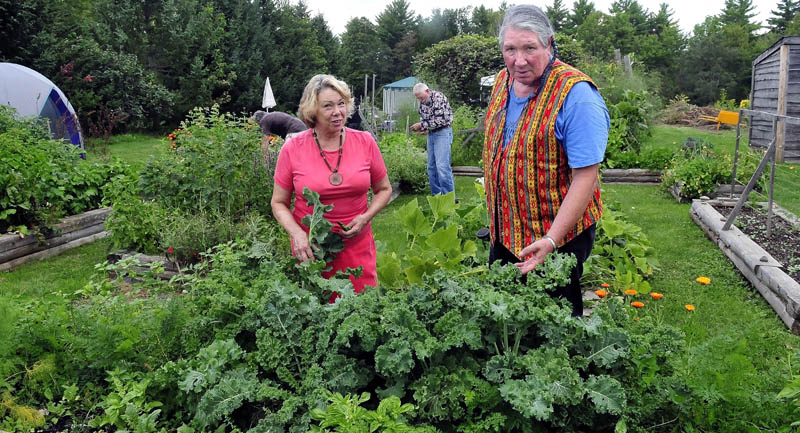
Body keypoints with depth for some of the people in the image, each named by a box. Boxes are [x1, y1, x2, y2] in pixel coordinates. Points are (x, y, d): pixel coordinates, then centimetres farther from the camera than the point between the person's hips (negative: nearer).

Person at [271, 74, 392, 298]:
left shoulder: (365, 142, -4)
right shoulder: (292, 149, -7)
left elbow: (384, 189, 9)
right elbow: (279, 203, 1)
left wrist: (365, 218, -9)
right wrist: (297, 234, -16)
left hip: (357, 244, 1)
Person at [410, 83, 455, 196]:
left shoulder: (439, 98, -15)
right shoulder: (423, 102, 8)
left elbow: (440, 120, -21)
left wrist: (422, 125, -18)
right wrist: (423, 128, 0)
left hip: (442, 132, -8)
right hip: (431, 134, 8)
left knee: (442, 166, -15)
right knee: (431, 167, 8)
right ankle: (436, 196, 16)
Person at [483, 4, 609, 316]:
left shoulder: (576, 95, -22)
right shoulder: (503, 81, 1)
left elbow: (585, 176, -24)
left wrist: (552, 239, -30)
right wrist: (495, 212, 16)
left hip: (557, 233, -7)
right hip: (504, 231, 7)